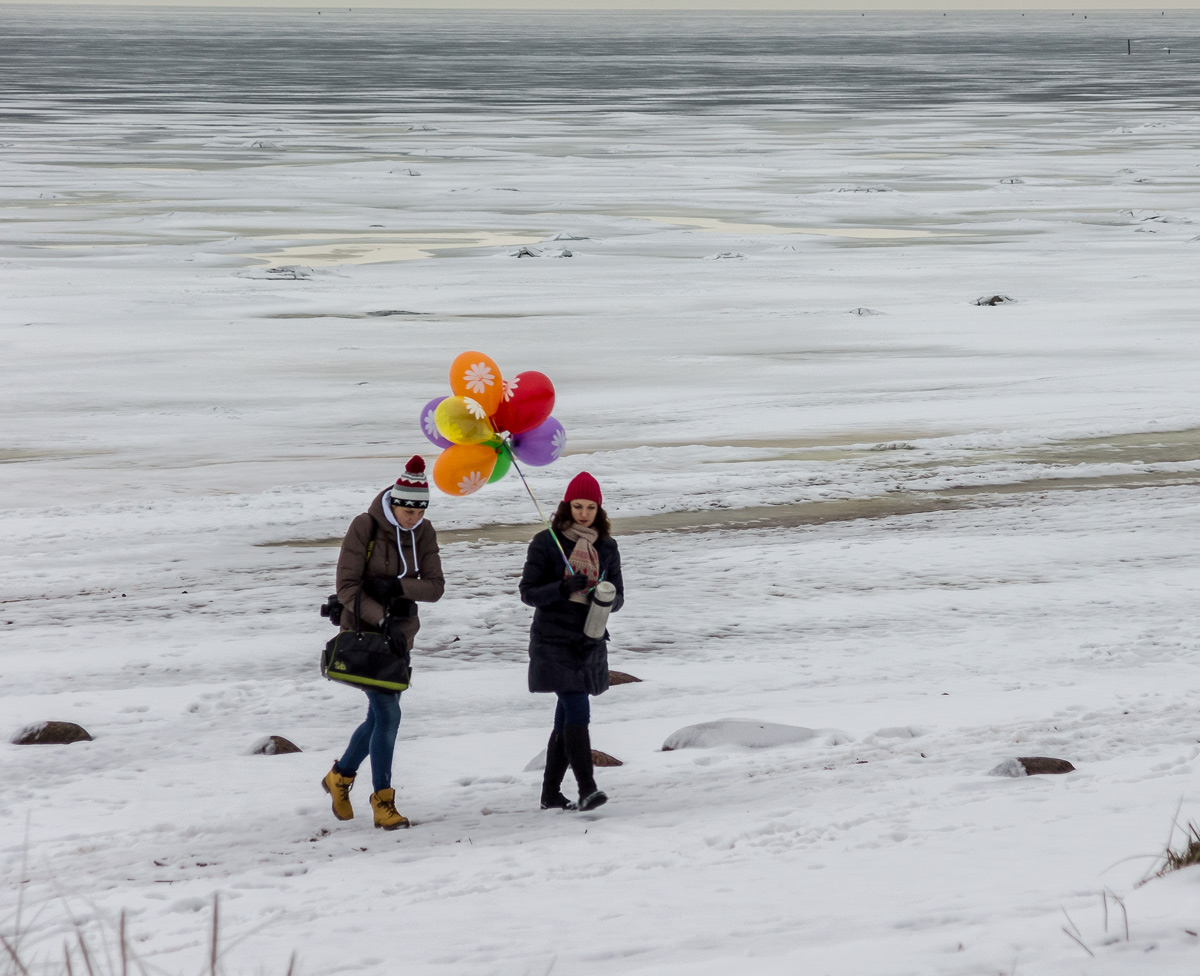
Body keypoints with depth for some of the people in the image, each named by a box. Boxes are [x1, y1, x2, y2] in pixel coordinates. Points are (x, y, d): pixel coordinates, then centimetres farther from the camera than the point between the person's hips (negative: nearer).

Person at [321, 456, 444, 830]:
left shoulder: (423, 532, -1)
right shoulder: (365, 527, -15)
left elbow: (435, 586, -6)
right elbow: (347, 587, -17)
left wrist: (396, 586, -23)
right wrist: (383, 621, -26)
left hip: (400, 632, 6)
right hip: (363, 630, -6)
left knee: (380, 716, 14)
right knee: (388, 713, -15)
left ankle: (340, 777, 37)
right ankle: (382, 802, -8)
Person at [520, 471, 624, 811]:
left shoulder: (606, 546, 8)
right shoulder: (547, 542, -4)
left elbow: (618, 596, 10)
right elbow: (528, 592, -6)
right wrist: (563, 589, -23)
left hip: (590, 643, 5)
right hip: (554, 642, -5)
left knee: (567, 719, 9)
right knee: (577, 713, -17)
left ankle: (551, 793, 17)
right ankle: (587, 789, -21)